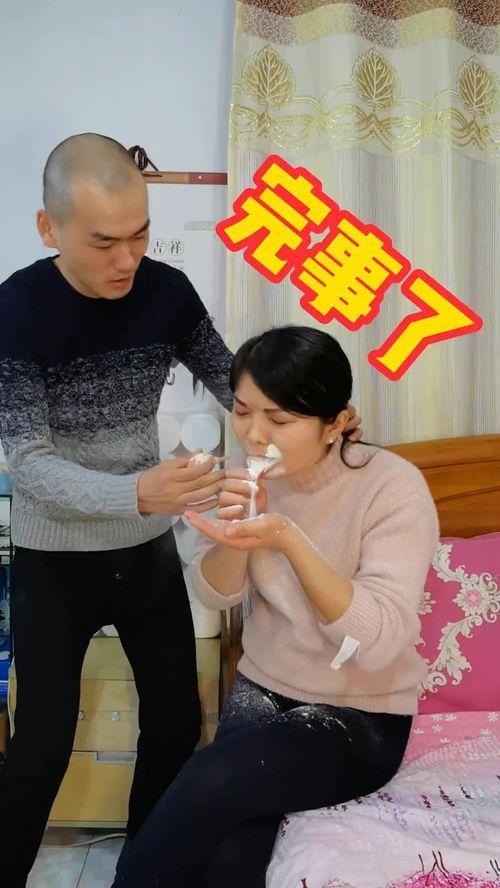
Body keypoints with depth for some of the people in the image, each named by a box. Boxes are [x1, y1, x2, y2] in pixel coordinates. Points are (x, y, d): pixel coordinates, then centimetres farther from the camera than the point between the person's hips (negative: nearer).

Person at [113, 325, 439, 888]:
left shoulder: (393, 486, -19)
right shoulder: (258, 473, -4)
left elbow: (379, 643, -25)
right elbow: (216, 595, 0)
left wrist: (288, 540, -37)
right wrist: (237, 528, -21)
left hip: (361, 718, -3)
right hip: (261, 689, 3)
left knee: (209, 786, -28)